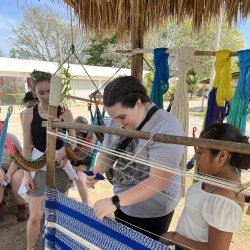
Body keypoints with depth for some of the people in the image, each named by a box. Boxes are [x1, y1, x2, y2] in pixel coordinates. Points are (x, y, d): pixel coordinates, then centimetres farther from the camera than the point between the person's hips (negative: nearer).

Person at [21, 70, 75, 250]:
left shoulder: (64, 113, -8)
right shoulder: (29, 114, -6)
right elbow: (27, 147, -2)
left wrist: (67, 152, -23)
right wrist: (27, 173, -5)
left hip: (61, 166, 0)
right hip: (38, 167, 0)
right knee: (35, 215, 7)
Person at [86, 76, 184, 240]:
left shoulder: (166, 129, -28)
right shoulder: (118, 121, -5)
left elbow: (158, 182, -30)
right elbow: (107, 152, 4)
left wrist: (115, 201, -35)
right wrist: (99, 169, -18)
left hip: (152, 212, -6)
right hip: (123, 205, 6)